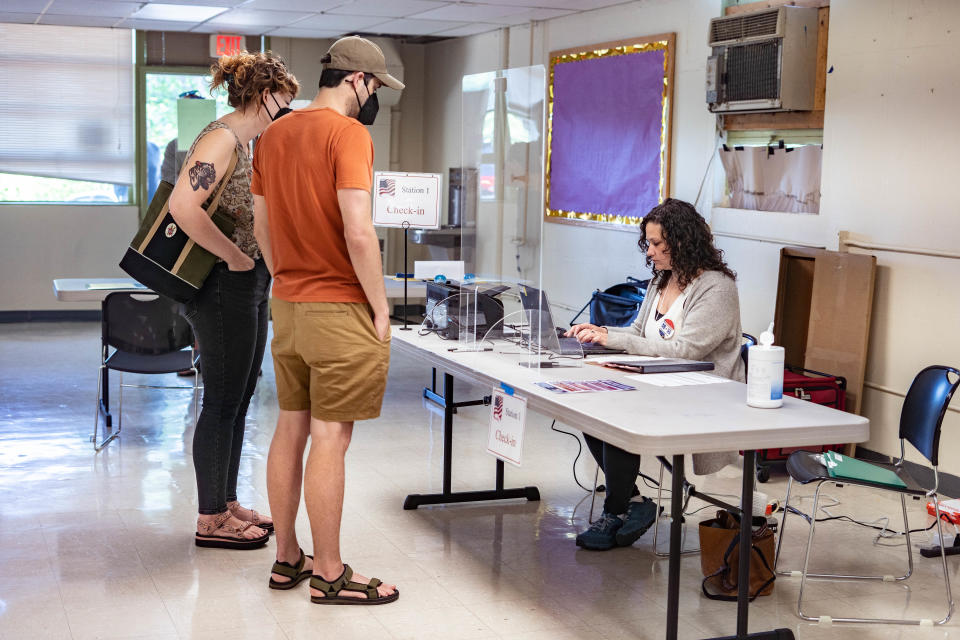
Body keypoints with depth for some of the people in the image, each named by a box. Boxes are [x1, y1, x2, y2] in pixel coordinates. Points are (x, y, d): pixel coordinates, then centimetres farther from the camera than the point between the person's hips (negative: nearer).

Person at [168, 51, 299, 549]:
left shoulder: (247, 144, 15)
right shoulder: (221, 139, -16)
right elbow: (183, 206, -29)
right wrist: (234, 256, -22)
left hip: (250, 284, 10)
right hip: (225, 285, -10)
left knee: (238, 400, 15)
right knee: (222, 401, -2)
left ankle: (227, 504, 25)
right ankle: (211, 520, 8)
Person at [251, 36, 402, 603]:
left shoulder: (274, 135, 11)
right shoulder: (349, 133, -14)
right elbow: (358, 232, -21)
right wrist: (380, 306, -12)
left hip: (288, 306, 8)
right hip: (340, 309, -8)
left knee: (291, 430, 14)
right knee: (329, 441, -1)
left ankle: (286, 558, 24)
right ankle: (329, 573, 8)